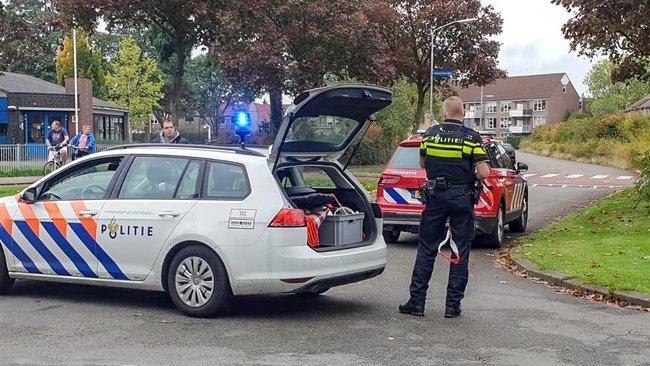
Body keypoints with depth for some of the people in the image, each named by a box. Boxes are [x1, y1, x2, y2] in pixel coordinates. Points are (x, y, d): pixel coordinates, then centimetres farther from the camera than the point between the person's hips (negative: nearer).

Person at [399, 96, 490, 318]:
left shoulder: (430, 134, 2)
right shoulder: (471, 138, -7)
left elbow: (423, 164, 14)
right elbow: (484, 173, -12)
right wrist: (468, 175, 8)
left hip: (435, 196, 2)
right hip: (462, 198, -2)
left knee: (426, 250, 8)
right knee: (460, 254, 6)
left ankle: (417, 302, 8)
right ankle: (453, 306, 8)